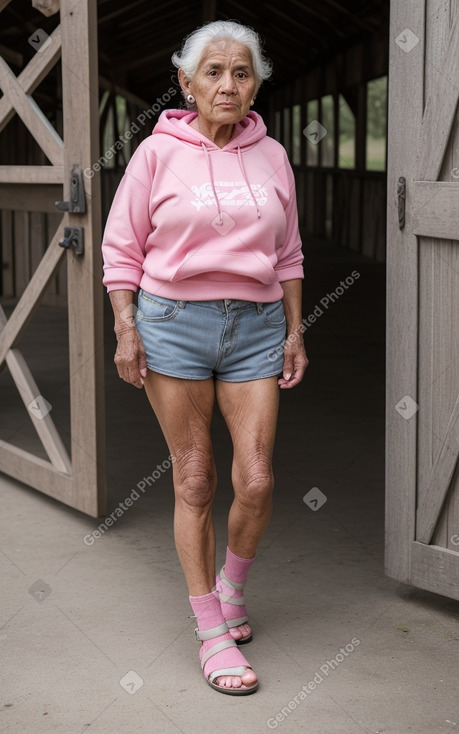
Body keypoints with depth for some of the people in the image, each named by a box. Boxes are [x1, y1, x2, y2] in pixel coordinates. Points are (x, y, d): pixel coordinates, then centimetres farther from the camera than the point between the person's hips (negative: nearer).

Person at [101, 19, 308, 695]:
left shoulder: (271, 157, 9)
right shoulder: (159, 152, 0)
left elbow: (287, 254, 15)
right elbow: (122, 247, 2)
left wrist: (295, 331, 12)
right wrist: (126, 328, -5)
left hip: (256, 326, 3)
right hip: (174, 321, -2)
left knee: (256, 482, -3)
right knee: (194, 480, 2)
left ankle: (232, 584, 28)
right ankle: (213, 632, 13)